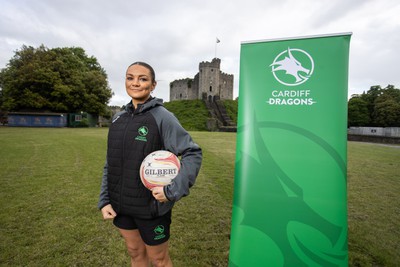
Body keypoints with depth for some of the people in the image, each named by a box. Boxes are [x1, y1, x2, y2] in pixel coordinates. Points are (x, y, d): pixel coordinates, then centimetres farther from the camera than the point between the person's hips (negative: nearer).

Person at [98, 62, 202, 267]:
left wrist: (172, 191, -22)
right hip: (121, 205, 5)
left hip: (151, 207, -5)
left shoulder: (162, 117, -14)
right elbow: (110, 164, 7)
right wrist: (104, 200, 3)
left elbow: (193, 153, -16)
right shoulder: (119, 118, 3)